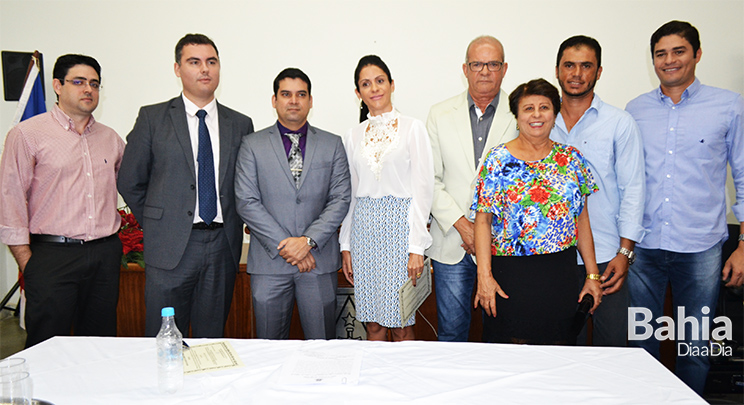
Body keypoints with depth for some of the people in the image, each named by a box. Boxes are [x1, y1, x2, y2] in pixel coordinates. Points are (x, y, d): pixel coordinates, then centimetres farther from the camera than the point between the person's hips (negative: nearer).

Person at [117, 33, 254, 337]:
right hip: (170, 247, -2)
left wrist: (232, 226, 5)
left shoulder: (240, 125, 9)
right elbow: (130, 182, 6)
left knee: (212, 341, 11)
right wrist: (157, 224, 4)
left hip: (223, 246, 2)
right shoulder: (153, 118, 3)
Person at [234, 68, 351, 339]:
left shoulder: (332, 145, 8)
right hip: (270, 261, 0)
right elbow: (246, 203, -3)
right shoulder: (252, 145, 5)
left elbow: (341, 199, 1)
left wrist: (308, 240, -11)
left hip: (320, 261, 1)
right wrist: (284, 245, -11)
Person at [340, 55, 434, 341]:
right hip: (364, 229, 4)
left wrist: (416, 247, -11)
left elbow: (422, 189, -5)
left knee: (401, 325, 1)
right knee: (373, 323, 8)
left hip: (400, 225, -3)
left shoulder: (412, 128, 0)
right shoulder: (353, 136, 12)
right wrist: (346, 245, 7)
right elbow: (350, 194, 13)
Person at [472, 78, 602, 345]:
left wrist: (592, 275, 6)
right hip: (511, 276, -3)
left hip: (562, 276, 3)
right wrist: (484, 276, -11)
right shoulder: (498, 160, -2)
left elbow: (582, 220, 9)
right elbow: (482, 221, -4)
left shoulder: (572, 159, 7)